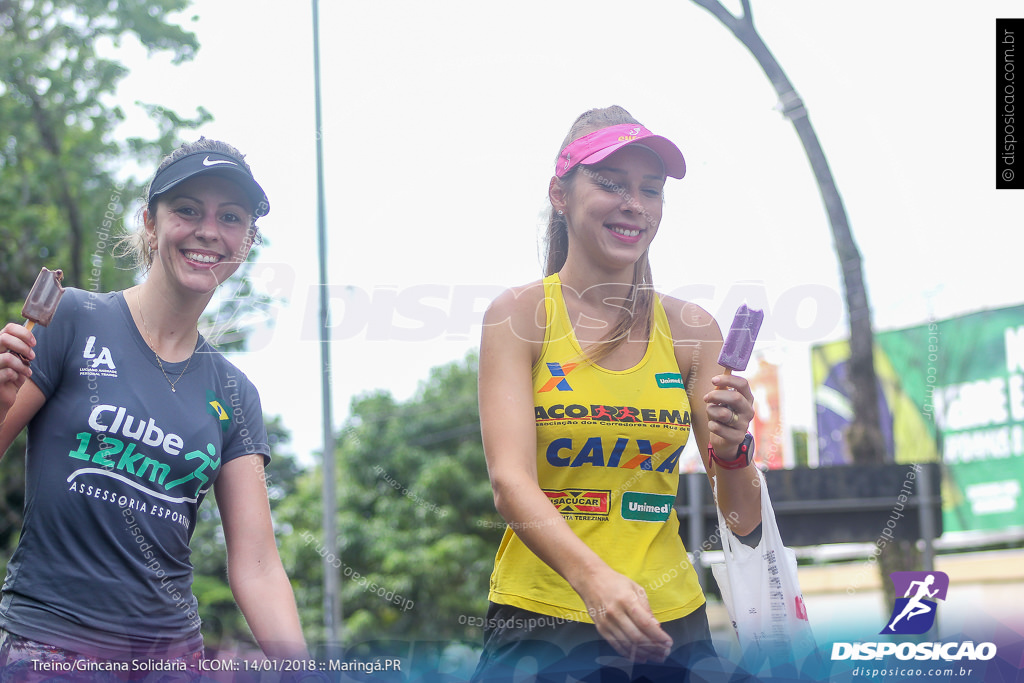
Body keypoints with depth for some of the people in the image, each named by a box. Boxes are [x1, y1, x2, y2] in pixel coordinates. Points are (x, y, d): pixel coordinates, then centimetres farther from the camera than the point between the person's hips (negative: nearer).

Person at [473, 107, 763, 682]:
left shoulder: (690, 329, 3)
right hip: (541, 619, -3)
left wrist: (731, 451, -19)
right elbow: (511, 479, -15)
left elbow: (744, 521, 2)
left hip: (671, 624, 3)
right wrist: (592, 576, -32)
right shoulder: (519, 314, -3)